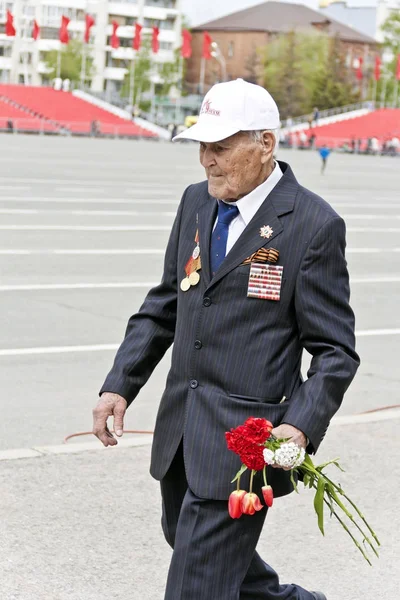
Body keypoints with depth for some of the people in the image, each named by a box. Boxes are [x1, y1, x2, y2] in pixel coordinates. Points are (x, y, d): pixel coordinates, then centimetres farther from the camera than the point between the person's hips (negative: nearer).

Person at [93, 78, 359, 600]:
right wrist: (120, 384, 6)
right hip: (181, 429, 8)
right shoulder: (196, 202, 8)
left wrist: (301, 428, -25)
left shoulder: (314, 225, -12)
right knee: (185, 537, 24)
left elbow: (335, 350, -10)